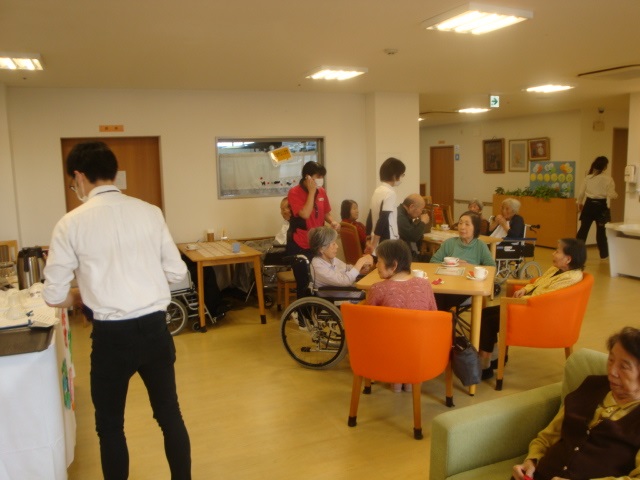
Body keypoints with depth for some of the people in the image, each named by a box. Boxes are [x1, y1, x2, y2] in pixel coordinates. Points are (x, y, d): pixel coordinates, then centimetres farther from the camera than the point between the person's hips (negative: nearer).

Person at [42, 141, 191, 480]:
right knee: (169, 414, 19)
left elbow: (54, 296, -2)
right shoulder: (150, 212, 0)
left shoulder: (72, 223, -7)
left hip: (112, 335, -3)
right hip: (155, 328, 3)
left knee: (110, 424, 18)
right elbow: (177, 272, 4)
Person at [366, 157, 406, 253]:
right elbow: (383, 221, -21)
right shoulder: (389, 193, -15)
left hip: (377, 244, 9)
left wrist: (370, 242, 20)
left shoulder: (377, 191, 11)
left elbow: (370, 218, 15)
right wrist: (374, 245, -18)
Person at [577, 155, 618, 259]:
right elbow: (611, 195, -11)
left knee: (583, 229, 8)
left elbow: (581, 193, 7)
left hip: (589, 205, 3)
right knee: (601, 231, 9)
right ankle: (604, 254, 20)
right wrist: (616, 195, 12)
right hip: (601, 206, -3)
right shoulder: (608, 179, -10)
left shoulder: (588, 178, 1)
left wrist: (579, 203, 24)